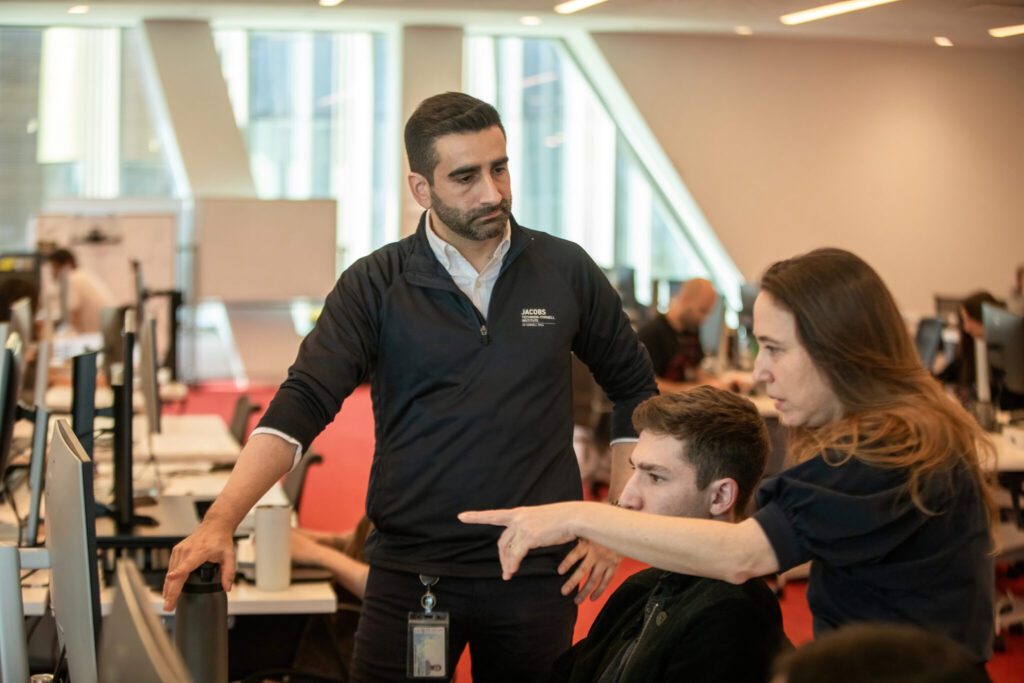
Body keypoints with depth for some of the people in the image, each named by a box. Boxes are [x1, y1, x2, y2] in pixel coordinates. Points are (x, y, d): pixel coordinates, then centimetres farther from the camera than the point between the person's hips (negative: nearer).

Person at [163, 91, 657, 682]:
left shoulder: (566, 272, 1)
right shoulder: (375, 286, -3)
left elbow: (634, 390, 12)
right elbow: (301, 405, -12)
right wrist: (221, 521, -26)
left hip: (536, 571, 1)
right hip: (409, 571, -1)